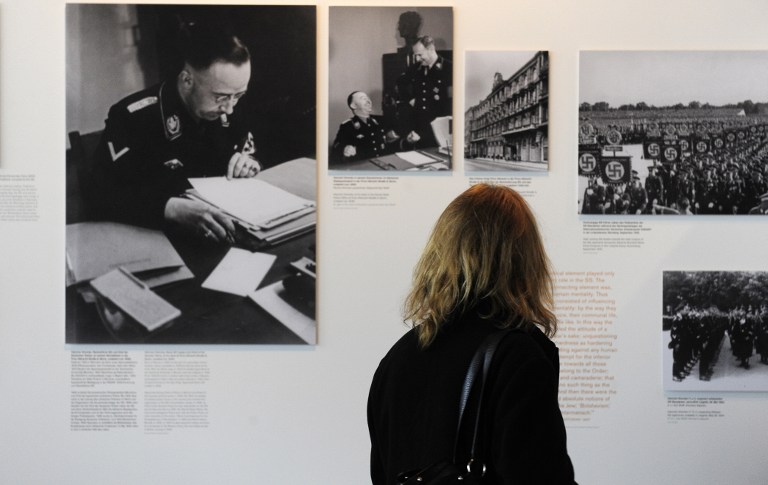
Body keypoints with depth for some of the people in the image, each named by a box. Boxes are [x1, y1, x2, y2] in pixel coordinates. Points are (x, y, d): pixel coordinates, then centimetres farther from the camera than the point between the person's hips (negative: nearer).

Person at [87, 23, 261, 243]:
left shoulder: (228, 113, -1)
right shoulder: (133, 117, -18)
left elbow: (252, 156, 16)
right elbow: (105, 196, -25)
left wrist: (251, 165, -8)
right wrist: (173, 209, -38)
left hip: (223, 236, 3)